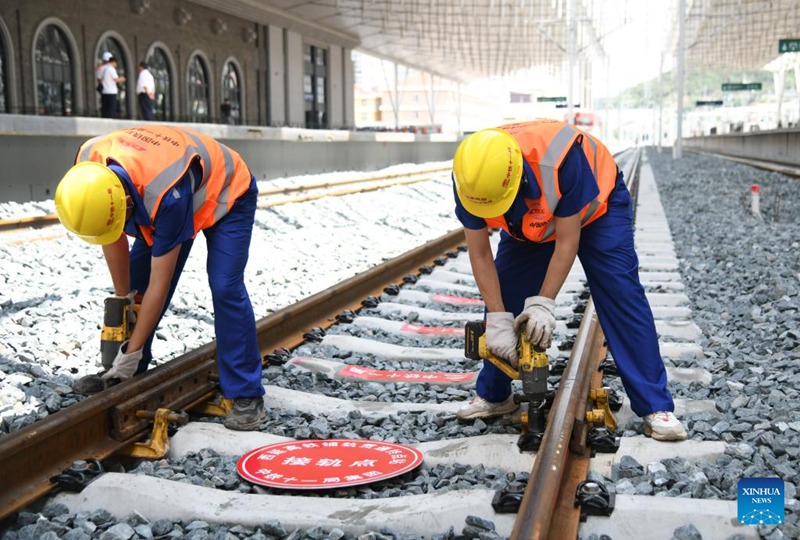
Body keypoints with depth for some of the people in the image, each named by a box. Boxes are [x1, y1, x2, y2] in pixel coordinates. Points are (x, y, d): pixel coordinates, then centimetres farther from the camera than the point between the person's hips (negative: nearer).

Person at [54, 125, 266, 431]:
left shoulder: (169, 197, -44)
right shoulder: (88, 169, -27)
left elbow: (160, 285, -33)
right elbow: (113, 240, -9)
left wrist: (133, 352, -26)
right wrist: (122, 296, -4)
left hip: (226, 196, -7)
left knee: (225, 289, -20)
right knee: (136, 280, 0)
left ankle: (247, 396, -14)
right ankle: (122, 374, 14)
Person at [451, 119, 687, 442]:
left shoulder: (559, 156, -44)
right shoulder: (468, 176, -31)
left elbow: (567, 241, -33)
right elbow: (479, 253, -22)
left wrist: (543, 303, -34)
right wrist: (498, 320, -25)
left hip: (596, 206, -4)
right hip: (527, 225, 4)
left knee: (622, 299, -15)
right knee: (501, 297, -2)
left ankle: (655, 408, -10)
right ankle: (493, 396, 16)